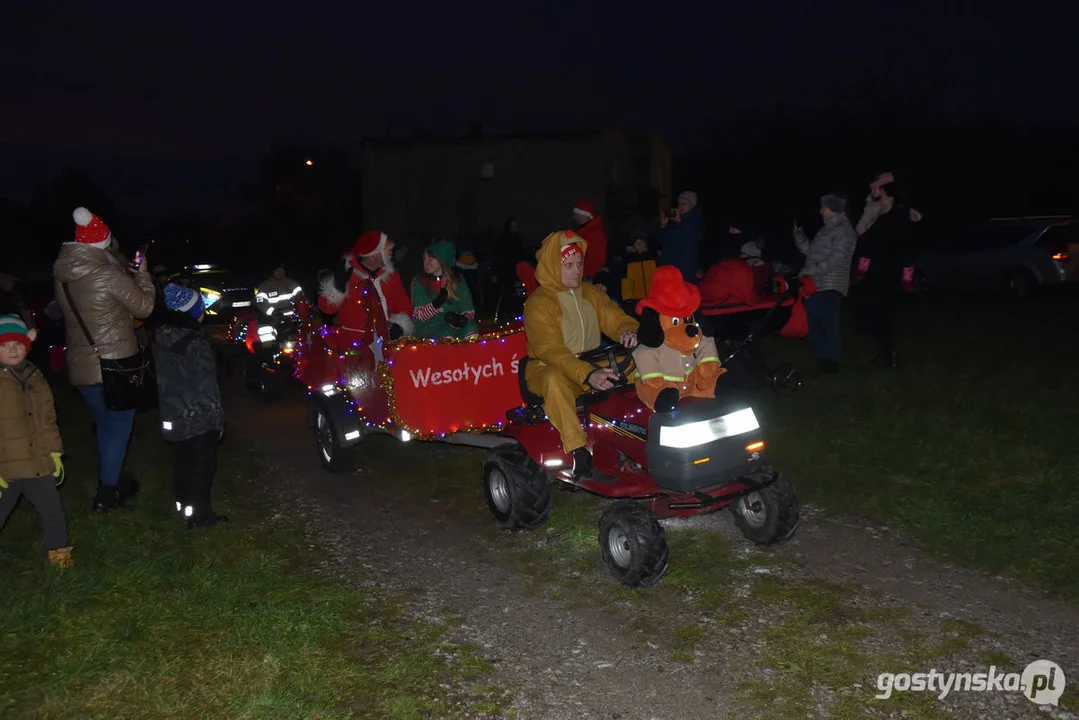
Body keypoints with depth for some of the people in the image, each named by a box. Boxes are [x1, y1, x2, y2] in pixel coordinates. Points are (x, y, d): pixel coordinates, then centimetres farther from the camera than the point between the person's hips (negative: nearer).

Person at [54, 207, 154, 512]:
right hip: (115, 365, -7)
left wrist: (127, 273, 16)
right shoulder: (106, 274, -19)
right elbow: (144, 306, -8)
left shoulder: (63, 276, 2)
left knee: (105, 425, 23)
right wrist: (141, 272, 5)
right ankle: (107, 494, 14)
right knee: (118, 427, 8)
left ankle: (112, 481, 36)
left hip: (81, 366, 7)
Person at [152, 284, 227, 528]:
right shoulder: (196, 344, -22)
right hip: (199, 417, -7)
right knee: (202, 464, 4)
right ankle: (199, 514, 10)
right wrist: (217, 419, -11)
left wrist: (169, 405, 20)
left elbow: (163, 378, 11)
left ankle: (183, 503, 33)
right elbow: (207, 387, -19)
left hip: (173, 415, 7)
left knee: (183, 460, 20)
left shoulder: (161, 337, 1)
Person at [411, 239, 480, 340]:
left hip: (457, 327, 2)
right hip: (429, 328, -2)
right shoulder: (419, 282, 2)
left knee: (470, 328, -29)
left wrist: (462, 319, -18)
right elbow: (419, 315, -5)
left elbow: (469, 312, 6)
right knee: (447, 334, -33)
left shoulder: (457, 280, 6)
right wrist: (439, 301, -22)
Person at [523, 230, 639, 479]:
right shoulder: (538, 303, -14)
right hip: (547, 369, -6)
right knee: (555, 381, -41)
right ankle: (579, 452, -38)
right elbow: (551, 351, -25)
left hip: (593, 365, 6)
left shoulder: (590, 293, 8)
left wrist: (628, 331, -24)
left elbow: (615, 318, 3)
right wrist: (587, 375, -40)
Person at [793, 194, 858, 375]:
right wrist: (798, 234, 15)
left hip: (830, 287, -9)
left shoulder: (843, 231, -8)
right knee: (815, 325, 11)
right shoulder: (827, 229, 21)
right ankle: (823, 360, 20)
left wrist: (810, 271, -18)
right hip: (815, 285, 9)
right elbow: (810, 251, 24)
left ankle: (831, 363, 0)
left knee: (828, 325, -7)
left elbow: (835, 260, -18)